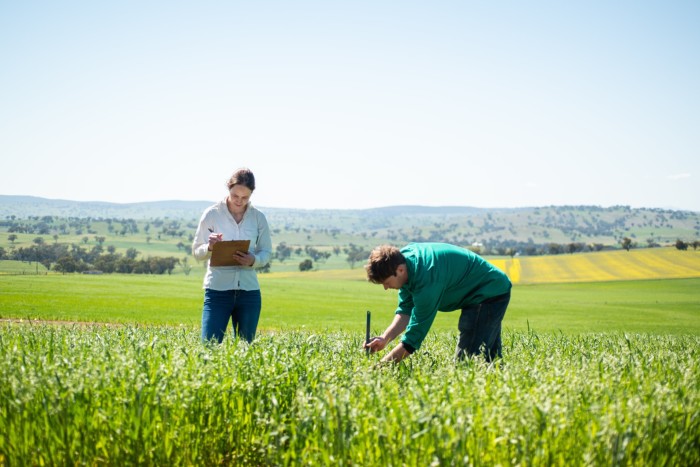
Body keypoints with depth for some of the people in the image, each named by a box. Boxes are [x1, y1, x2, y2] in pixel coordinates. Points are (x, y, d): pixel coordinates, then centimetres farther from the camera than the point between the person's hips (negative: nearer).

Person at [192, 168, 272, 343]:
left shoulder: (258, 218, 5)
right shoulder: (211, 214, -1)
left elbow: (266, 253, 9)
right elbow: (197, 252, 2)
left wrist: (253, 260, -13)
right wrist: (210, 247, -20)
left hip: (249, 290, 2)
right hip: (218, 289, -2)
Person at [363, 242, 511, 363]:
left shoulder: (427, 280, -36)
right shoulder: (401, 258, -9)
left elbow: (415, 335, -32)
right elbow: (406, 309, -3)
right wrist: (385, 338, -18)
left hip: (489, 294, -10)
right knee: (490, 359, 15)